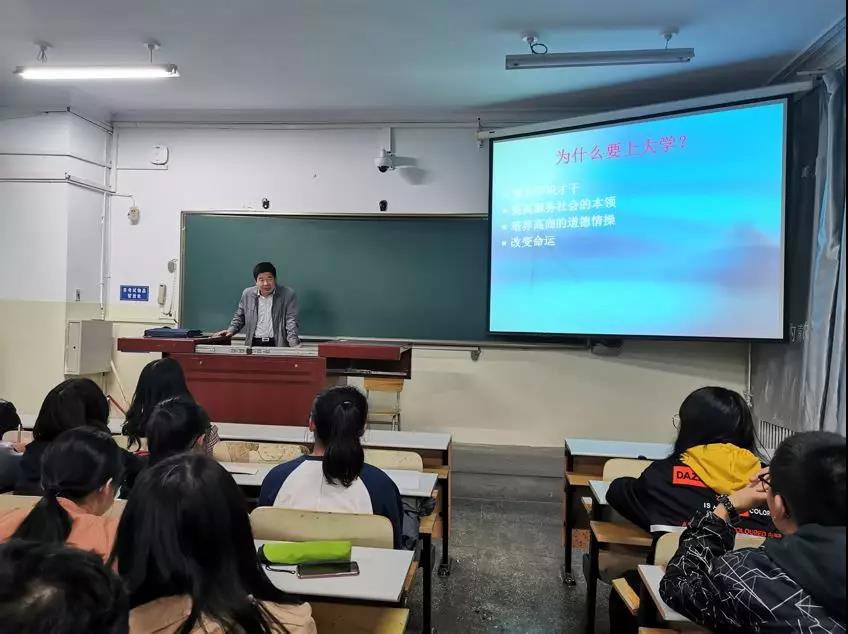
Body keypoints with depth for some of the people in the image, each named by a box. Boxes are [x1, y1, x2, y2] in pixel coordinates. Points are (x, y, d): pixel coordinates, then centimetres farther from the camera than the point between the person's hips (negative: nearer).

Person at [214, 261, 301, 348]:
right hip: (254, 345, 3)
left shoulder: (288, 295, 0)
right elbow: (239, 317, 23)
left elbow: (291, 321, -5)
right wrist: (231, 331, 7)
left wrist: (295, 345, -16)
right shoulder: (247, 294, 10)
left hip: (278, 345, -2)